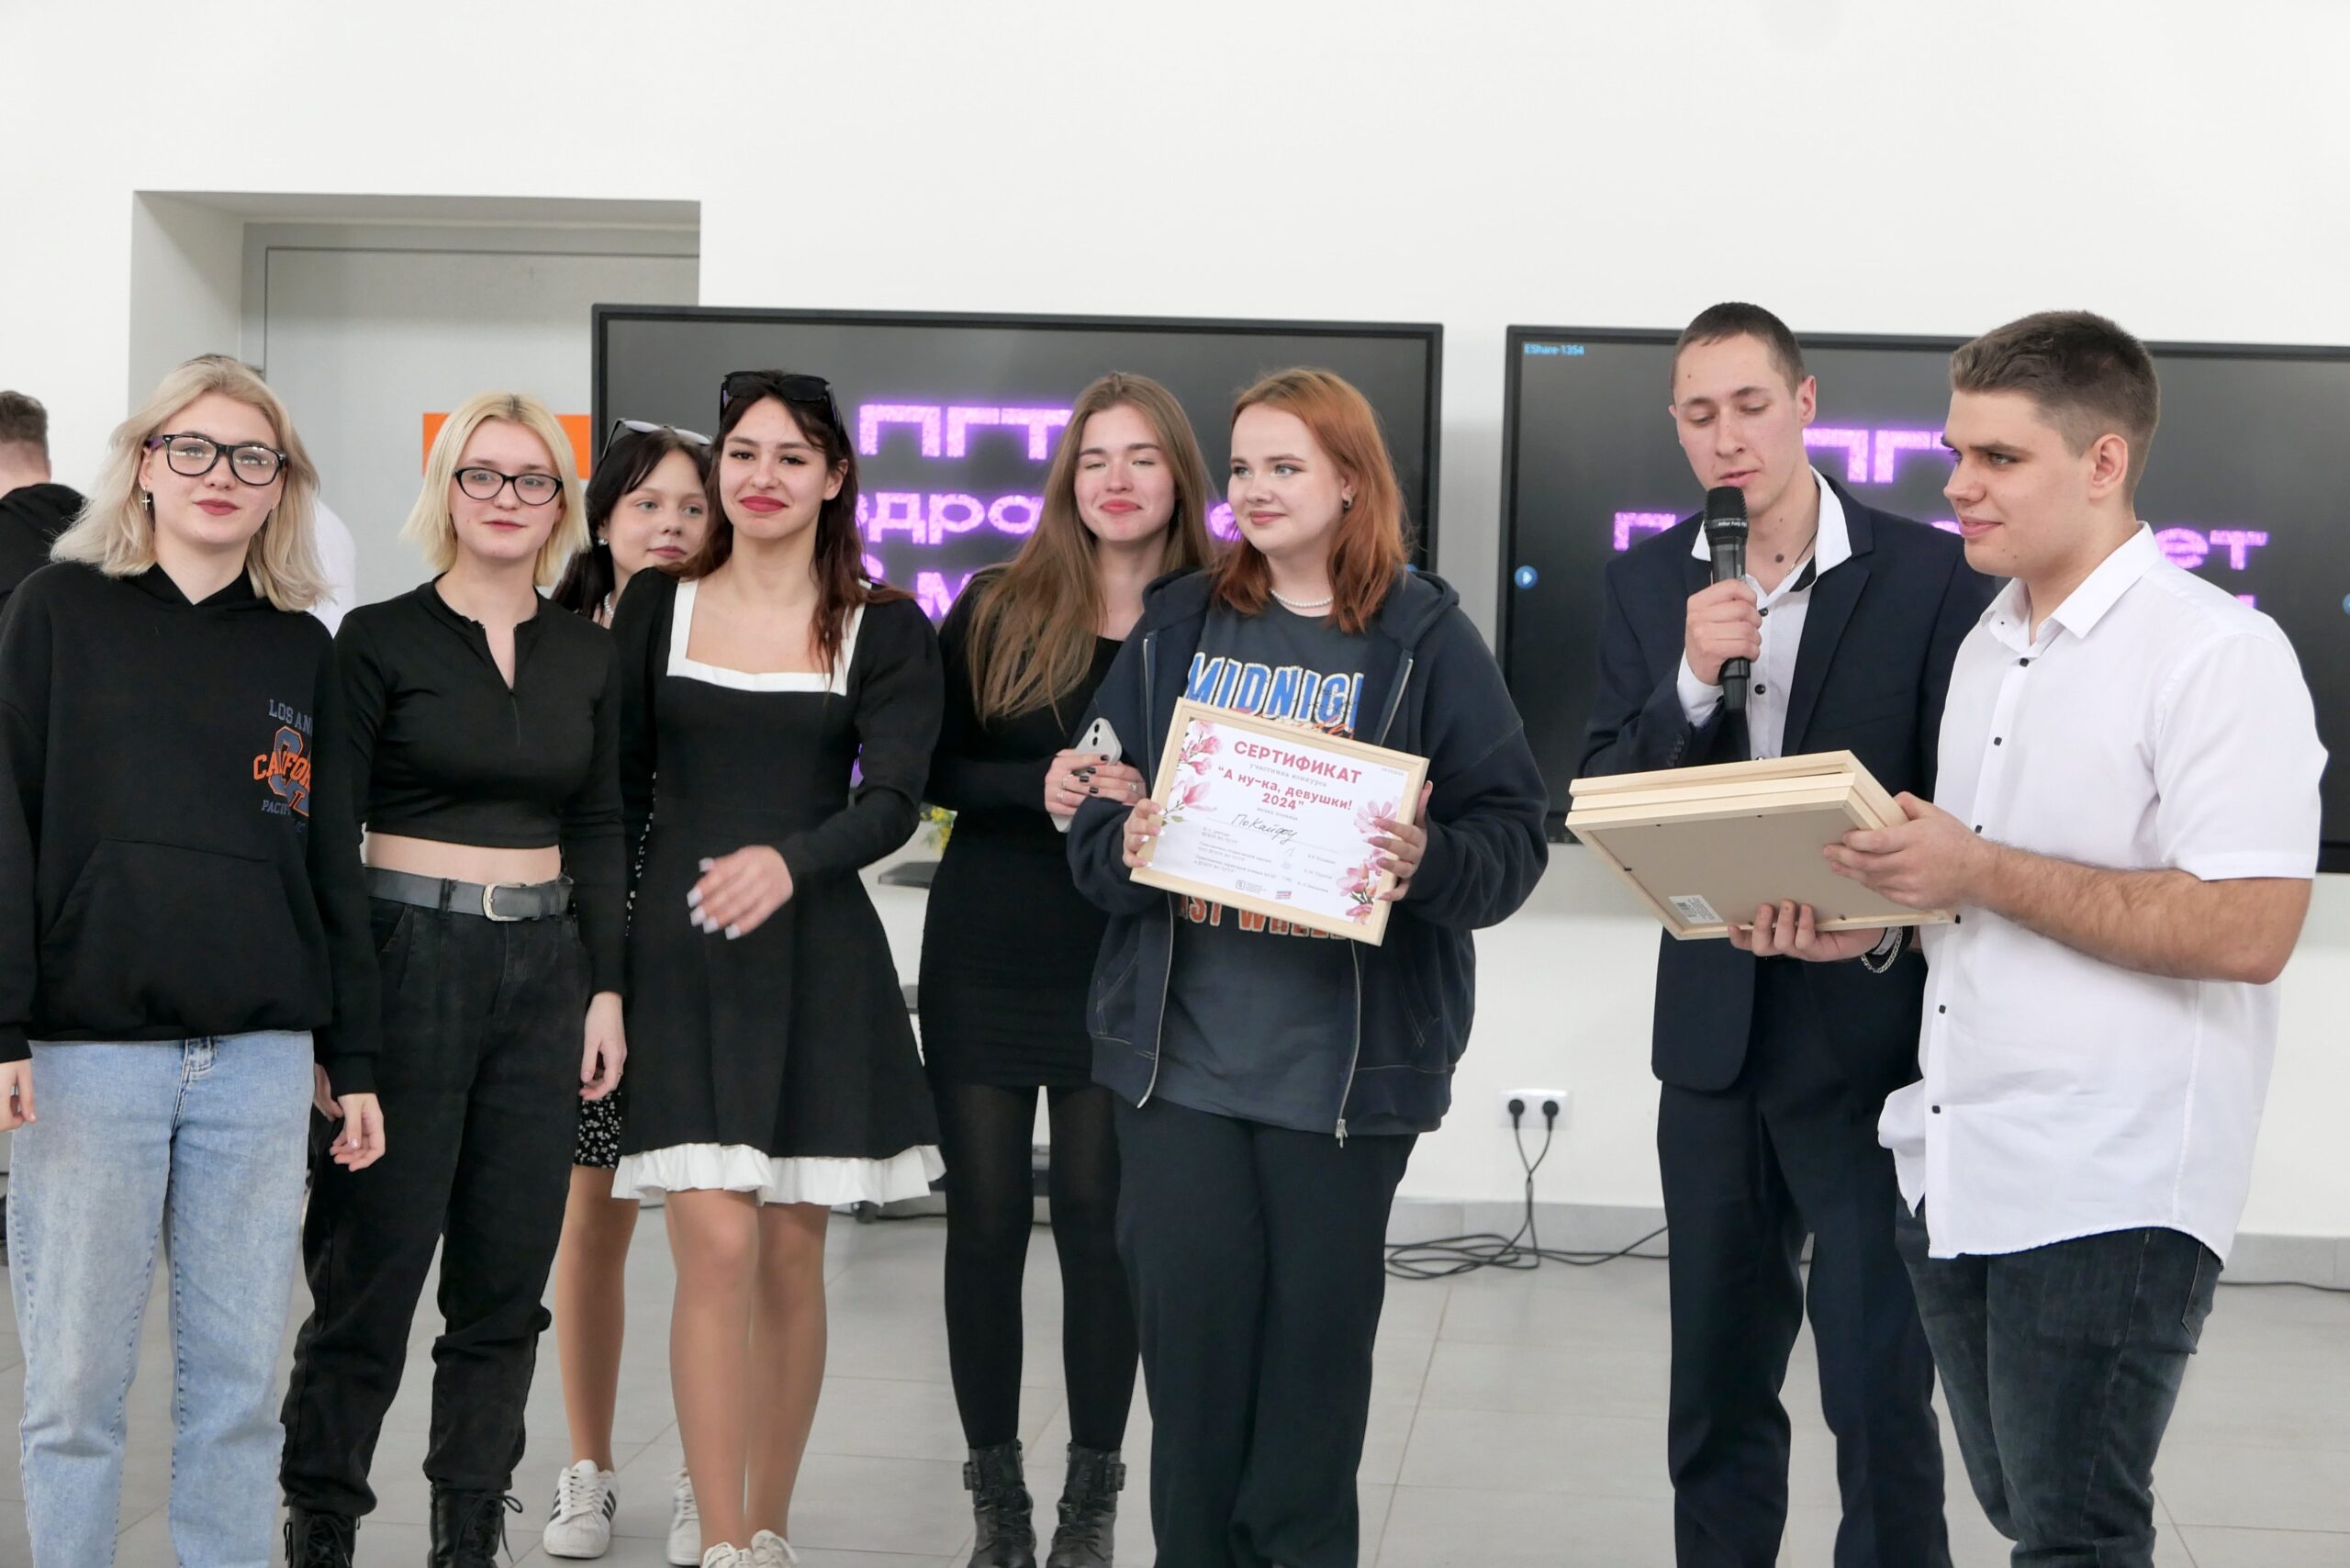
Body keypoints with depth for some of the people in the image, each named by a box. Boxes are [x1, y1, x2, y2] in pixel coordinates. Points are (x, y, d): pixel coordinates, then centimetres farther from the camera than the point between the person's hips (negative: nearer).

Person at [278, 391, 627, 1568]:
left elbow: (599, 834, 13)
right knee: (371, 1269, -2)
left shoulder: (587, 655, 10)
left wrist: (605, 992, 6)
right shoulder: (380, 639, -2)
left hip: (544, 967, 4)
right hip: (408, 959, -4)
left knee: (507, 1280, 7)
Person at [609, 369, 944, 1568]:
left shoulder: (884, 630, 4)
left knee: (792, 1256, 6)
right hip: (680, 953, 0)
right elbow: (615, 794, 9)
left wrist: (788, 860, -24)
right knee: (716, 1246, -10)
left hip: (816, 962, 1)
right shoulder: (656, 607, 7)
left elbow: (890, 801, -6)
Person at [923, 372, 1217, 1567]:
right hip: (985, 959, 1)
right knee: (985, 1221, 5)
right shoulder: (995, 612, 2)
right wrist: (1037, 788, -17)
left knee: (1100, 1223, 3)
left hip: (1122, 964, -1)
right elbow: (929, 769, 0)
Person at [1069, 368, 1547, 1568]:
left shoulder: (1423, 639, 0)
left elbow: (1514, 833, -4)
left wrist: (1430, 862, -23)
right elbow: (1095, 813, 10)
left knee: (1315, 1338, 5)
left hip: (1344, 1059, -2)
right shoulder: (1176, 626, 10)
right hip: (1178, 1053, 2)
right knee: (1188, 1335, 5)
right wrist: (1124, 847, -12)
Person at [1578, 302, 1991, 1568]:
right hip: (1713, 1032, 4)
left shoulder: (1929, 575, -7)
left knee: (1880, 1392, -2)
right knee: (1716, 1386, 14)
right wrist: (1691, 684, -16)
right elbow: (1602, 800, -1)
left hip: (1868, 1029, -4)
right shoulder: (1647, 583, 4)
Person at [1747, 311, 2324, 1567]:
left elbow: (2247, 931, -21)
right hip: (1956, 1170, 8)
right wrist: (1865, 922, 3)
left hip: (2108, 1192, -8)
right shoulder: (1989, 646, 14)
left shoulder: (2217, 652, -12)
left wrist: (1980, 874, -21)